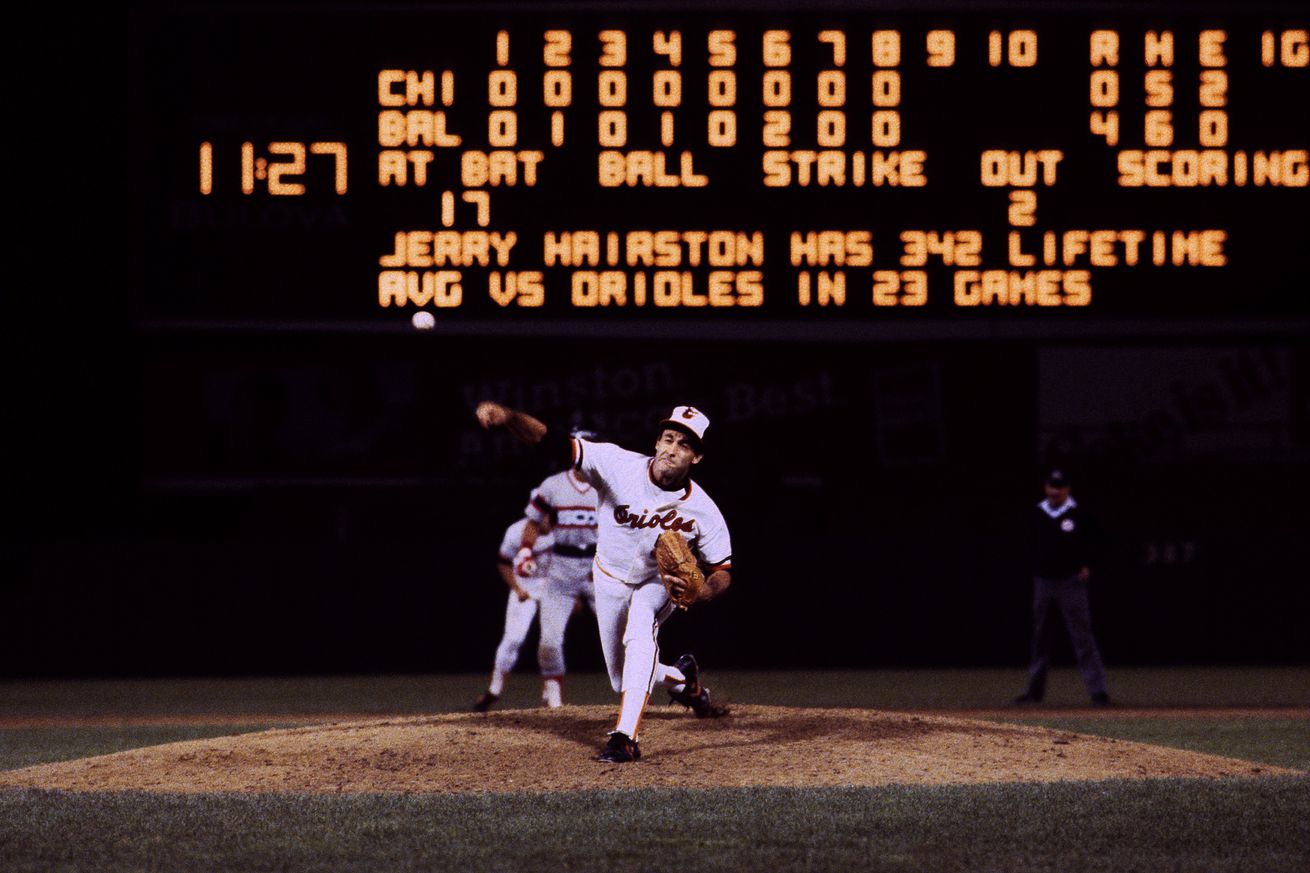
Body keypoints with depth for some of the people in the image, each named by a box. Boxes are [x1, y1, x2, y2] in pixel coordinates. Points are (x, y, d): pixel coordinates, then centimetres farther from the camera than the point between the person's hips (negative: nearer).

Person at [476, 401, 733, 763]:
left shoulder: (703, 511, -27)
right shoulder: (618, 465, -31)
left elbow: (723, 572, -17)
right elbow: (553, 441, -40)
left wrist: (698, 593, -41)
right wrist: (508, 417, -59)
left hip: (660, 583, -2)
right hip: (610, 582, 2)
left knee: (640, 629, -35)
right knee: (624, 682, 12)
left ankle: (626, 736, -36)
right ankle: (680, 677, 46)